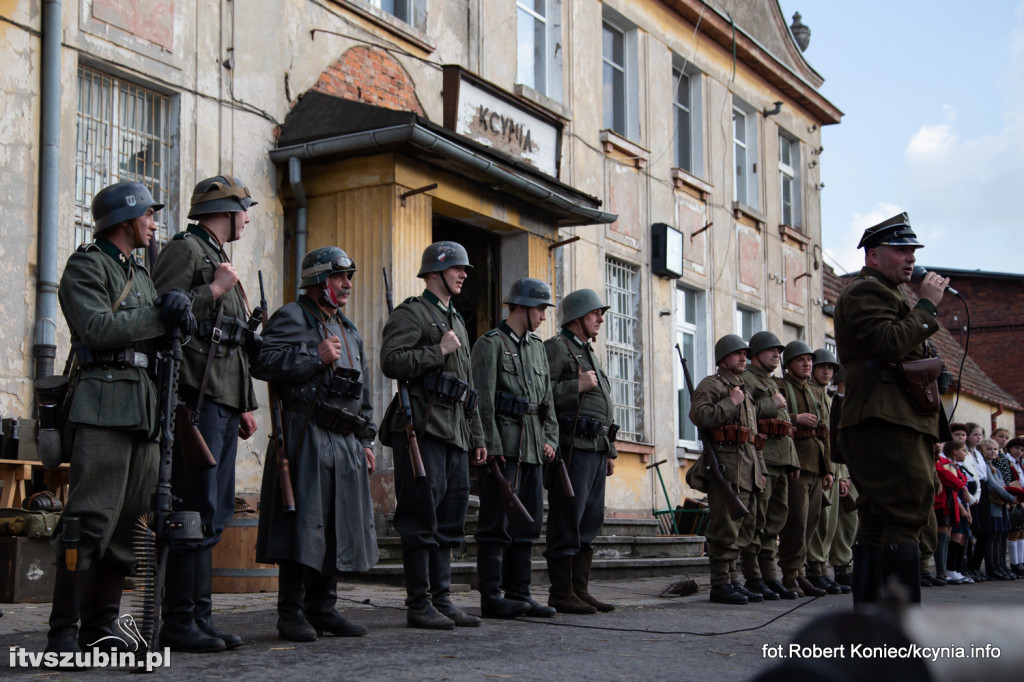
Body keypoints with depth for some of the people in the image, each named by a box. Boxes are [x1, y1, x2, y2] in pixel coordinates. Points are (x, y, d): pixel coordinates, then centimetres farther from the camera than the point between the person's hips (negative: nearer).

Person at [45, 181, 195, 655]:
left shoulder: (141, 273, 26)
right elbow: (98, 328, -13)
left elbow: (154, 334, 17)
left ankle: (101, 627, 11)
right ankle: (63, 633, -10)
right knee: (92, 520, -13)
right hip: (104, 405, -8)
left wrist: (175, 309, -4)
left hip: (146, 407, 8)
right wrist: (161, 317, -8)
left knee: (129, 523, 5)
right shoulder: (86, 265, 2)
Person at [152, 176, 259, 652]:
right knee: (195, 511, -10)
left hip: (224, 405, 10)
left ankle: (200, 617, 13)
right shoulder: (184, 249, -3)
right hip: (197, 400, -10)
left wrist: (244, 405, 22)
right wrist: (214, 291, -13)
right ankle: (179, 623, -6)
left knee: (213, 514, 9)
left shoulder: (220, 260, 26)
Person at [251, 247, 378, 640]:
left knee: (338, 527, 8)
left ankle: (323, 609, 15)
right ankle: (291, 614, -4)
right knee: (302, 523, -9)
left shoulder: (349, 330, 24)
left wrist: (366, 440, 20)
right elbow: (263, 363, -15)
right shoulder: (292, 318, -1)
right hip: (306, 435, -8)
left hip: (345, 443, 8)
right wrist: (316, 357, -16)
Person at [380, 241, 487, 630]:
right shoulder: (411, 314, -1)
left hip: (455, 436, 9)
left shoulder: (457, 321, 25)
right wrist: (438, 351, -12)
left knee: (448, 521, 8)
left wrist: (477, 438, 22)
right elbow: (391, 362, -17)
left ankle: (442, 600, 13)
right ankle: (419, 605, -2)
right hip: (423, 428, -9)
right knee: (421, 520, -7)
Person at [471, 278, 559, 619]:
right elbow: (483, 399, -11)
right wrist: (492, 446, -16)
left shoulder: (538, 347, 19)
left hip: (533, 449, 8)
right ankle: (491, 597, -2)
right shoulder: (491, 343, -4)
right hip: (503, 446, -8)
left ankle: (519, 594, 14)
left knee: (528, 523, 8)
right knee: (497, 523, -6)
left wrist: (550, 438, 8)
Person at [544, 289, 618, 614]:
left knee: (589, 523, 8)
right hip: (572, 446, -9)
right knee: (567, 522, -8)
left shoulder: (589, 352, 26)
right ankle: (561, 594, -5)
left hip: (596, 449, 9)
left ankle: (580, 589, 12)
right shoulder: (556, 347, -3)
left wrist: (610, 451, 23)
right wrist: (577, 386, -15)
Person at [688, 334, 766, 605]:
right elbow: (699, 416, -19)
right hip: (724, 465, -9)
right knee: (725, 529, -10)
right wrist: (730, 403, -14)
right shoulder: (711, 385, -1)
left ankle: (733, 580, 14)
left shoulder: (744, 392, 26)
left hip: (746, 469, 9)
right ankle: (720, 585, -6)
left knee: (743, 528, 8)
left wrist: (759, 469, 21)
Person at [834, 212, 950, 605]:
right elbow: (890, 343, -20)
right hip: (886, 424, -11)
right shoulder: (865, 291, -5)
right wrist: (927, 304, -11)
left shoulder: (883, 294, 30)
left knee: (878, 524, 9)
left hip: (894, 424, 11)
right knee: (906, 514, -16)